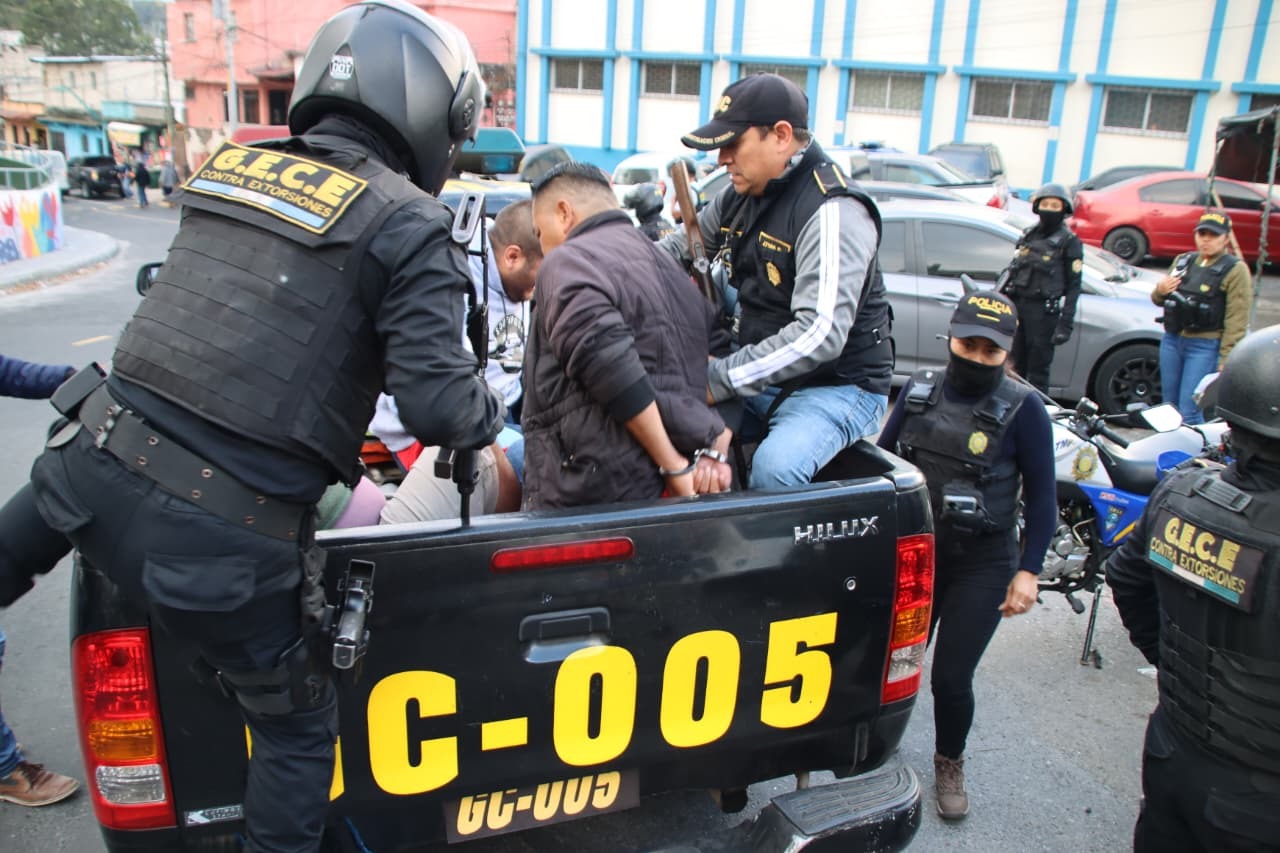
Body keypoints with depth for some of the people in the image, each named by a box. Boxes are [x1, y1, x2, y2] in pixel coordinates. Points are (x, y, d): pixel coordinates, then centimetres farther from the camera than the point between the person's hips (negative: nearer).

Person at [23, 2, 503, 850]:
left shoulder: (227, 165, 8)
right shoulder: (408, 224, -9)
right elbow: (441, 406, -16)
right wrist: (493, 410, 6)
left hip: (97, 472, 4)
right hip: (220, 538, -3)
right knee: (299, 727, 19)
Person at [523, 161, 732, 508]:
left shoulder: (567, 261, -6)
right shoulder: (671, 268, 21)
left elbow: (613, 368, -22)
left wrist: (674, 465, -15)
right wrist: (715, 452, 5)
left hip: (587, 493, -8)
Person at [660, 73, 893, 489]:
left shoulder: (832, 210, -20)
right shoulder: (740, 198, 6)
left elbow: (820, 335, -30)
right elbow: (677, 247, 18)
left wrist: (718, 380, -28)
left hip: (838, 387, -8)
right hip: (763, 377, 8)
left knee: (774, 467, -33)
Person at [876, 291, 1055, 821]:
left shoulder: (1023, 408, -11)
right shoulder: (920, 389, 0)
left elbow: (1041, 495, -7)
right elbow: (882, 456, 9)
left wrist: (1028, 571, -11)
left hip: (982, 564, -3)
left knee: (952, 677, 1)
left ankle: (950, 764, 31)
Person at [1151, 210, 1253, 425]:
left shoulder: (1235, 270, -7)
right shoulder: (1183, 261, 12)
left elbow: (1237, 321, -12)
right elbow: (1159, 301, 20)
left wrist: (1226, 359, -18)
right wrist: (1159, 291, -4)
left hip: (1204, 347, -6)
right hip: (1171, 340, 6)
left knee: (1189, 412, -9)